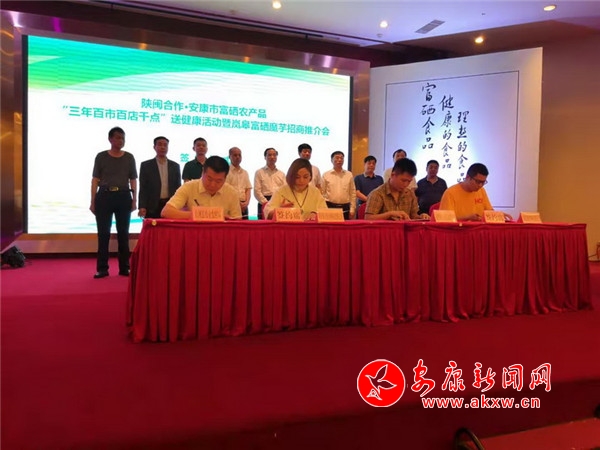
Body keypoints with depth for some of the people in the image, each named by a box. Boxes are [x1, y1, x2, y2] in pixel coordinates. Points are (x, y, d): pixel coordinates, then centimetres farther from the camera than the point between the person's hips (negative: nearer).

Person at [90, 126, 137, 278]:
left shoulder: (129, 157, 8)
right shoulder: (101, 156, 4)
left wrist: (134, 200, 1)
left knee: (123, 233, 4)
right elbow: (95, 180, 3)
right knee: (103, 233, 0)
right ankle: (102, 268, 6)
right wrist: (93, 201, -2)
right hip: (104, 196, -1)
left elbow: (133, 180, 8)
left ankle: (124, 267, 12)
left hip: (123, 197, 1)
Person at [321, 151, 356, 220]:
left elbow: (353, 193, 8)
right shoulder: (326, 175, 2)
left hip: (345, 207, 2)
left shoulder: (349, 175, 7)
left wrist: (352, 209, 4)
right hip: (329, 206, -2)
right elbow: (322, 193, 4)